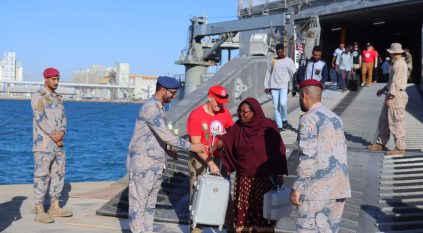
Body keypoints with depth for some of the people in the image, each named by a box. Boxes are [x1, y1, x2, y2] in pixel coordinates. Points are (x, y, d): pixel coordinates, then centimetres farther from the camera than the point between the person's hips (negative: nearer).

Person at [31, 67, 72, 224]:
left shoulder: (58, 98, 15)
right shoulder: (38, 97, -10)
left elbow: (63, 119, 7)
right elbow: (41, 120, -19)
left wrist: (61, 133, -14)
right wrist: (55, 137, -19)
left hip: (58, 144, 8)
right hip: (43, 144, -8)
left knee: (58, 175, 10)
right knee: (42, 177, -6)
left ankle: (55, 208, 20)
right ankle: (39, 212, -1)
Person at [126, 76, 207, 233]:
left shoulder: (159, 107, 12)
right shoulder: (151, 108, -18)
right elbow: (167, 136, -23)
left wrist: (166, 150, 9)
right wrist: (191, 147, -17)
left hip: (155, 165, 9)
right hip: (143, 165, -9)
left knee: (150, 204, 13)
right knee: (138, 205, -1)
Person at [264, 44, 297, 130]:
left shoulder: (289, 61, 4)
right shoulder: (273, 61, 14)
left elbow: (293, 74, 1)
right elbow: (268, 73, 16)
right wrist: (267, 86, 12)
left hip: (284, 86, -4)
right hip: (274, 87, 4)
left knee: (283, 103, -22)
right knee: (276, 106, 0)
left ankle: (284, 119, 3)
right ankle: (279, 125, 4)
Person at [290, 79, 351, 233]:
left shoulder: (309, 118, -6)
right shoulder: (335, 117, 18)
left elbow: (308, 157, -15)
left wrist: (296, 187, -12)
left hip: (318, 187, -8)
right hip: (340, 186, 8)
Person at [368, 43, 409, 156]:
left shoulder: (399, 64, -16)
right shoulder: (397, 63, 16)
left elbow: (396, 82, -21)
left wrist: (390, 97, -21)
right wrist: (384, 89, 28)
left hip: (396, 96, -10)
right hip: (393, 94, 10)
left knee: (396, 122, -6)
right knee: (384, 120, 14)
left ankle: (400, 148, 0)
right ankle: (380, 144, 22)